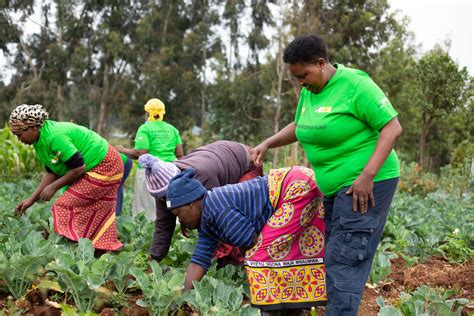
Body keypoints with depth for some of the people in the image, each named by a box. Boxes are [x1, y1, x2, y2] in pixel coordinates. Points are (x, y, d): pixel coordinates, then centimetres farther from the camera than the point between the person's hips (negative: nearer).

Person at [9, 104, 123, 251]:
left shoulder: (55, 136, -28)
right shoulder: (40, 141, 3)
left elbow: (79, 168, -26)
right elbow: (52, 173, 8)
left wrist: (54, 187, -16)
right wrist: (32, 199, 2)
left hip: (103, 166, -10)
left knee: (67, 207, -12)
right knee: (99, 215, 12)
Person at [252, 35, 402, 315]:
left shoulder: (354, 85, -14)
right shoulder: (309, 91, 10)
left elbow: (393, 128, -16)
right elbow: (298, 126, 26)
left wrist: (368, 175, -24)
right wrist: (268, 144, 10)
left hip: (366, 185, -9)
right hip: (335, 186, 9)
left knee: (343, 261, -11)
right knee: (334, 257, 10)